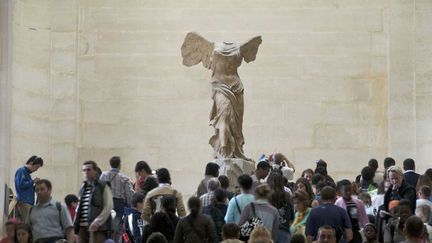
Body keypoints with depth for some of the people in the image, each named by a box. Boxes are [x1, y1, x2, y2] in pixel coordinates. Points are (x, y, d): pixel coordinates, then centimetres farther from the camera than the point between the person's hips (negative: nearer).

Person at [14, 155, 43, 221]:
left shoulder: (27, 173, 21)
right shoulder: (21, 171, -4)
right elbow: (21, 184, -18)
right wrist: (33, 181, -9)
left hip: (29, 202, 9)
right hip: (23, 202, -9)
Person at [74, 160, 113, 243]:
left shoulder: (103, 187, 0)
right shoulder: (83, 188, 19)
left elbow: (108, 206, -9)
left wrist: (97, 222, -17)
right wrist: (76, 224, 10)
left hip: (97, 227, -6)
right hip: (82, 227, 6)